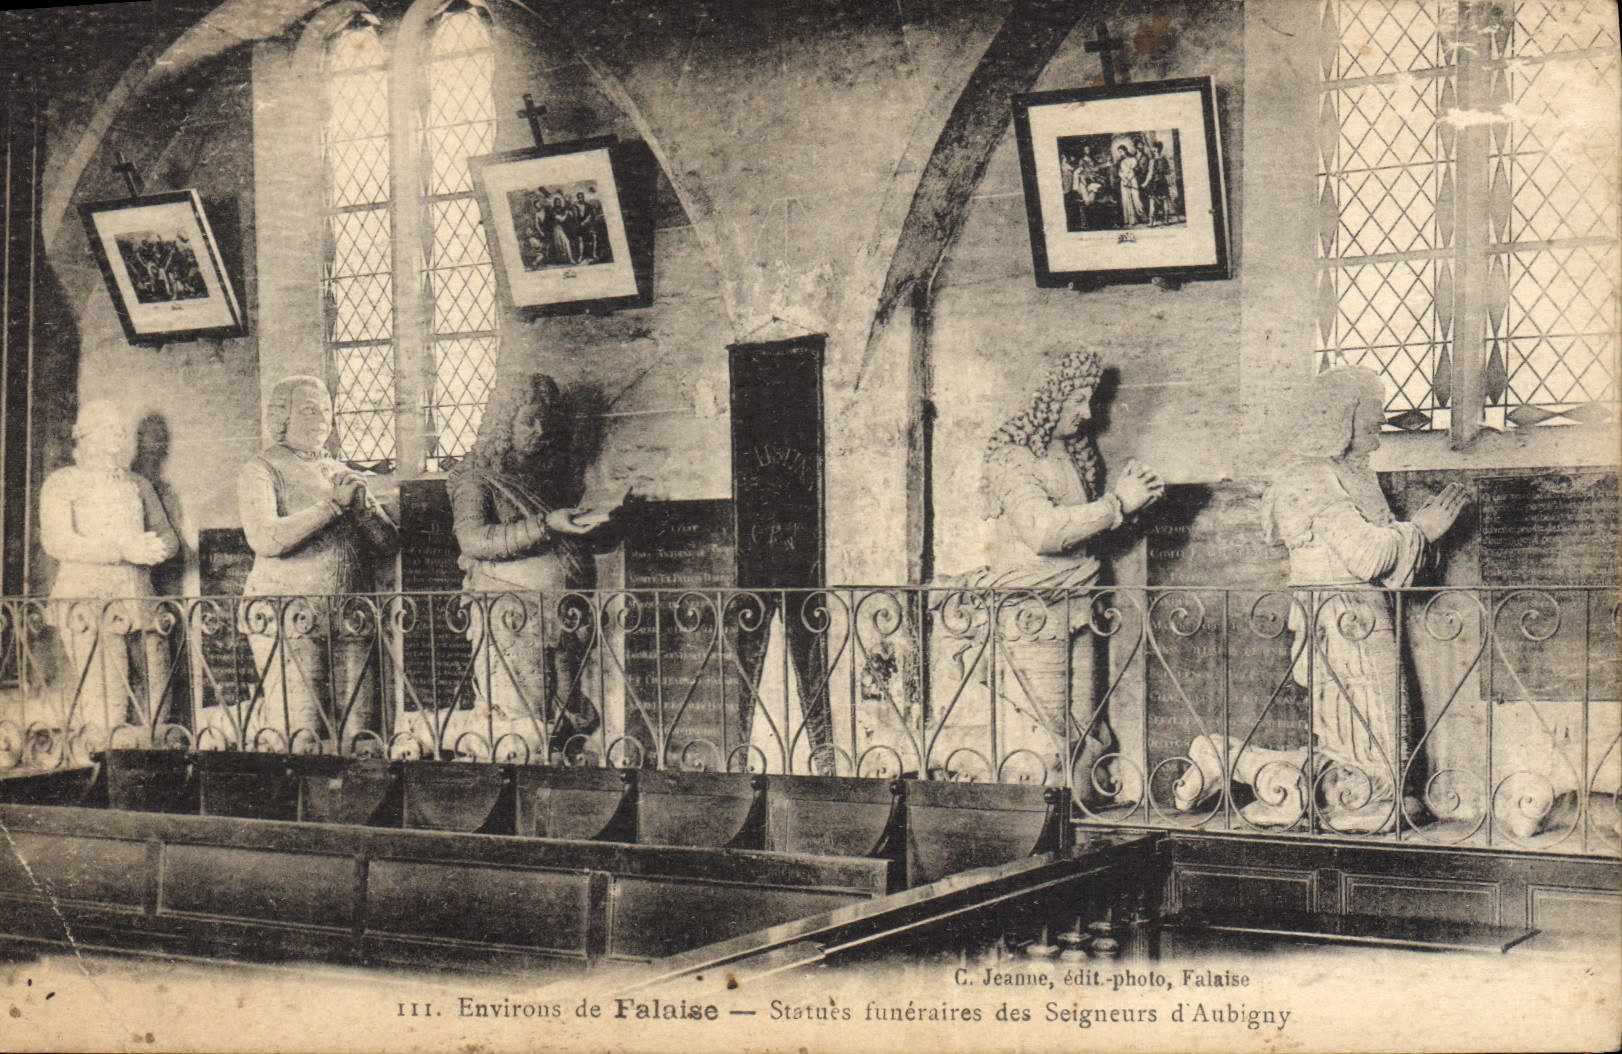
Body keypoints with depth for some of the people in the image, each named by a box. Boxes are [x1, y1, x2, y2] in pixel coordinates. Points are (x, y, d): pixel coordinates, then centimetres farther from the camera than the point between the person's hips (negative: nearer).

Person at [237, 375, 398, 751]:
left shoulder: (340, 473, 21)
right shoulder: (260, 470, 3)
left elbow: (389, 542, 14)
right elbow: (265, 539, -15)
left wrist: (362, 505, -4)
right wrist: (332, 505, -11)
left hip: (349, 618, 5)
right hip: (287, 617, -5)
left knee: (356, 730, 2)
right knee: (298, 734, -10)